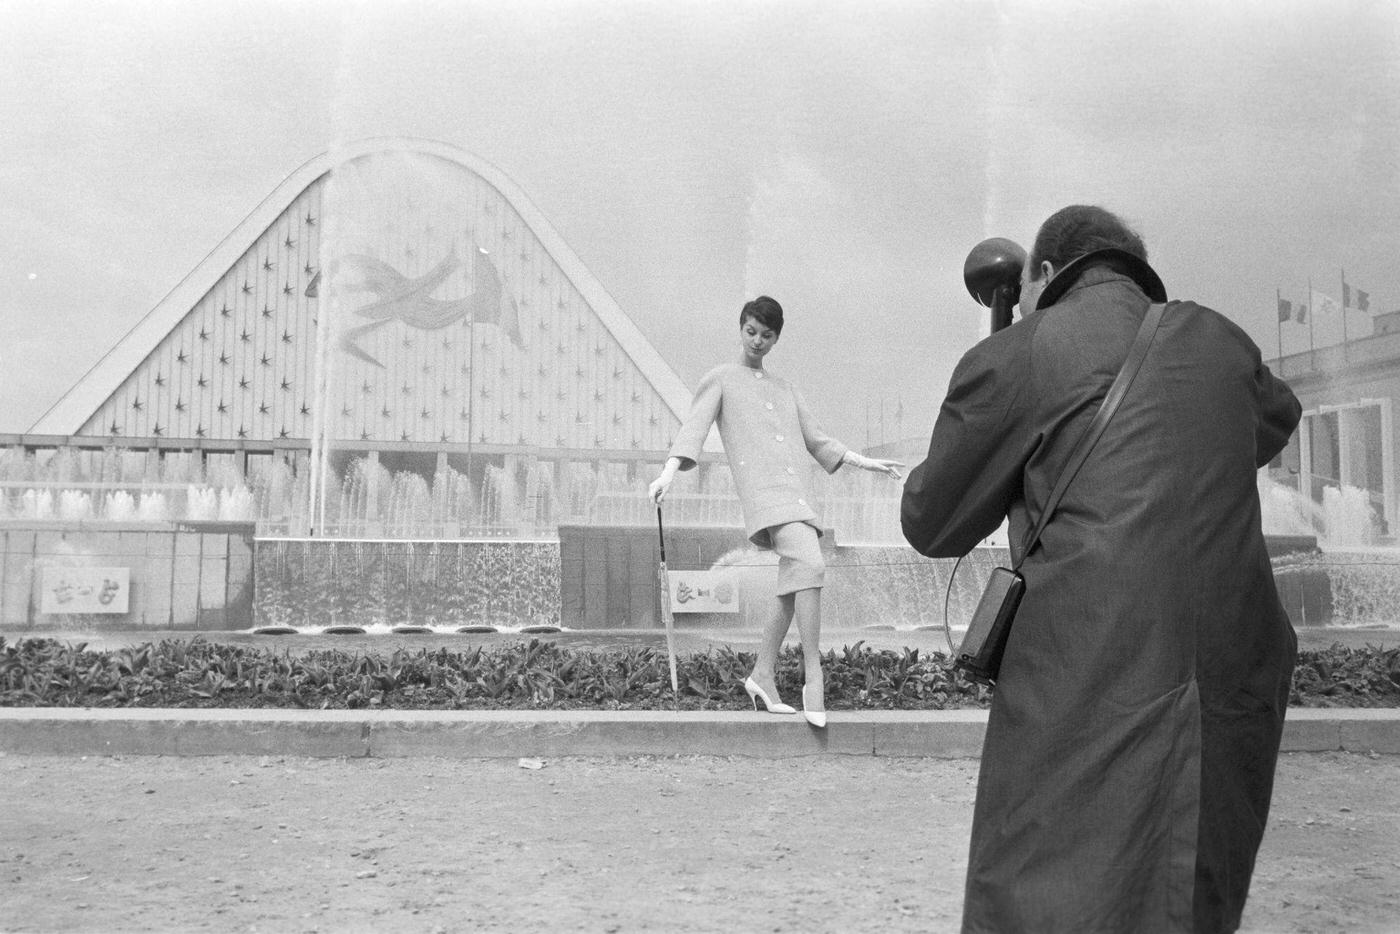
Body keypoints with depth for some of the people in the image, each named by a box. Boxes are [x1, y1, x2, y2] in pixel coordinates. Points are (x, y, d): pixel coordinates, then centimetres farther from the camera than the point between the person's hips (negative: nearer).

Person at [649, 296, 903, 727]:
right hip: (764, 493, -7)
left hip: (798, 495, 7)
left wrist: (864, 462, 27)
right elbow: (693, 428, -1)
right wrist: (668, 474, -16)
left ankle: (763, 676, 15)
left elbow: (817, 441, 33)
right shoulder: (721, 379, 12)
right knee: (810, 563, -26)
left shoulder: (785, 389, 29)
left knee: (793, 592, 3)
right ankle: (814, 675, -24)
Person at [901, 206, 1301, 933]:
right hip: (1233, 698, 6)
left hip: (1089, 691, -5)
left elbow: (932, 526, 8)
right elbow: (1275, 423, 36)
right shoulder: (1219, 342, 13)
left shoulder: (1014, 358, -1)